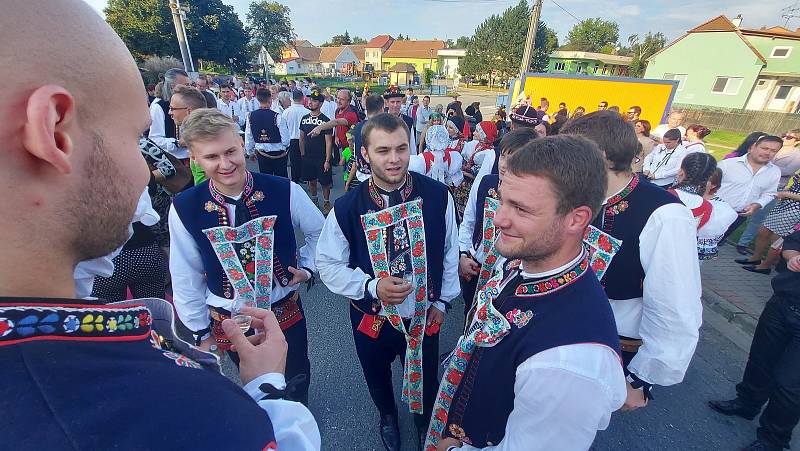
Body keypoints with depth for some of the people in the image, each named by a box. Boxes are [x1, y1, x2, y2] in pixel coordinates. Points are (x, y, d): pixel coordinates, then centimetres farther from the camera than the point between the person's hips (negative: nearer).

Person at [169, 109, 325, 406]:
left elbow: (317, 231, 1)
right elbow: (186, 276, -3)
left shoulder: (284, 191, -18)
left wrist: (306, 267, -7)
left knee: (297, 384, 23)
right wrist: (201, 331, 4)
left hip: (286, 311, 0)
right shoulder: (184, 208, -14)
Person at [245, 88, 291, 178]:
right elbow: (286, 138, -14)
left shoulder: (250, 116, -5)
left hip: (261, 154, 4)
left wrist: (250, 152, 19)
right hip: (278, 153, -4)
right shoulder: (277, 116, -18)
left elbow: (248, 138, 3)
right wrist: (285, 147, 9)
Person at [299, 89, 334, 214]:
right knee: (311, 181, 15)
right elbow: (302, 138, 13)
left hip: (321, 157, -5)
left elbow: (328, 142, -11)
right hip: (307, 157, 5)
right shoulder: (304, 118, 6)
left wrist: (327, 160, -16)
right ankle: (314, 201, 33)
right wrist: (302, 155, 9)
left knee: (325, 182, 3)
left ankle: (326, 203, 20)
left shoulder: (325, 120, -9)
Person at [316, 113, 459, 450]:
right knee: (377, 378, 28)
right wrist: (371, 287, -24)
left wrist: (442, 300, -1)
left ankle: (424, 418, 62)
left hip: (424, 315, 0)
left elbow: (449, 251, -4)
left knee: (426, 378, 26)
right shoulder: (347, 207, -19)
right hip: (372, 317, 1)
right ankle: (387, 415, 65)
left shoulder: (437, 196, -17)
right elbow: (328, 265, -9)